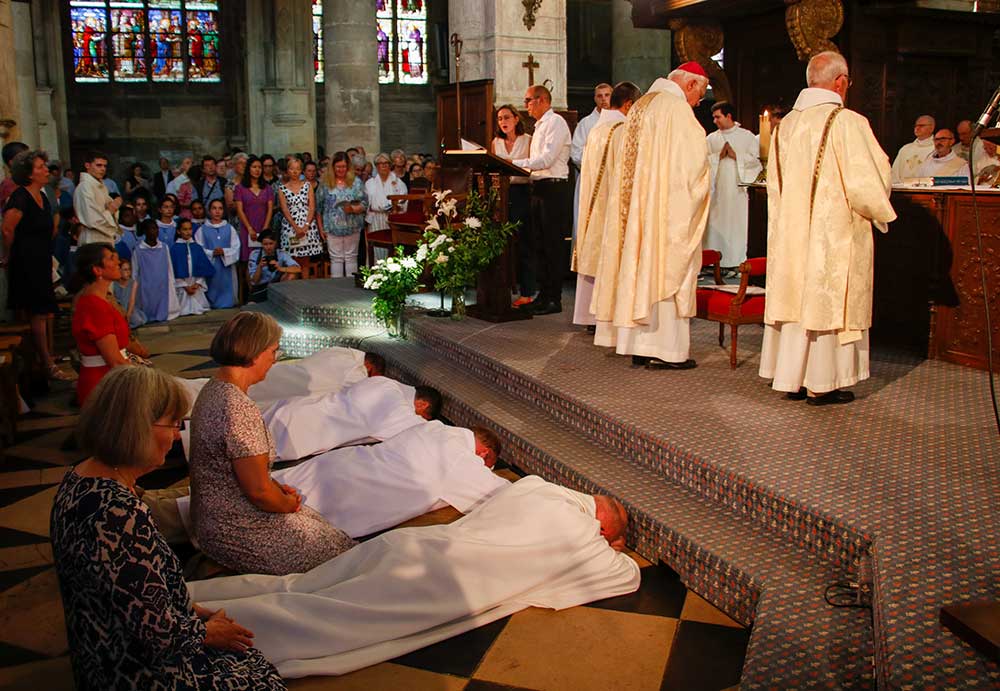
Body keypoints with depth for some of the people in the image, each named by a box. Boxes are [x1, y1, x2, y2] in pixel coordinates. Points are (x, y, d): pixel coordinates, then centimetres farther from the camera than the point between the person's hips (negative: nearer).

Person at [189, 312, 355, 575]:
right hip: (236, 532, -10)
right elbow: (259, 492, -25)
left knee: (321, 523, 13)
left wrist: (279, 488, 7)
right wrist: (289, 502, -5)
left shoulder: (213, 388, 4)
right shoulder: (239, 408, -28)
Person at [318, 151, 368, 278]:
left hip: (352, 228, 0)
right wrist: (321, 227, 5)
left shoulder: (356, 182, 2)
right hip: (333, 228, 0)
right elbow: (320, 206, 8)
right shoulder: (326, 183, 4)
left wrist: (353, 209, -19)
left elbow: (364, 204, 0)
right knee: (336, 258, 5)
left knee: (351, 258, 7)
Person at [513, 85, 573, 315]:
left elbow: (547, 159, -19)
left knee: (552, 246, -7)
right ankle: (543, 295, 18)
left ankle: (554, 299, -2)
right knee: (540, 245, 11)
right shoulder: (539, 126, 20)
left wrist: (514, 163, -17)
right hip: (539, 188, 9)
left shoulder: (555, 123, -9)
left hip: (554, 188, -9)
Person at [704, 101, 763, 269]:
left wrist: (735, 155, -8)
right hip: (717, 187, 2)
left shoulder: (747, 136, 6)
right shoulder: (711, 138, 13)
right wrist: (718, 156, -9)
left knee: (736, 223, -3)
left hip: (738, 187, -2)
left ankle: (736, 260, 2)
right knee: (716, 223, -1)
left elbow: (755, 159, -1)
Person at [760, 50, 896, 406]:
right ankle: (822, 383, 8)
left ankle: (791, 377, 17)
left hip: (790, 233, 6)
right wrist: (879, 213, 3)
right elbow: (864, 185, -15)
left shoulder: (785, 125, 6)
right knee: (828, 304, 2)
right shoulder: (848, 123, -14)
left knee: (797, 300, 11)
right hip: (835, 235, -6)